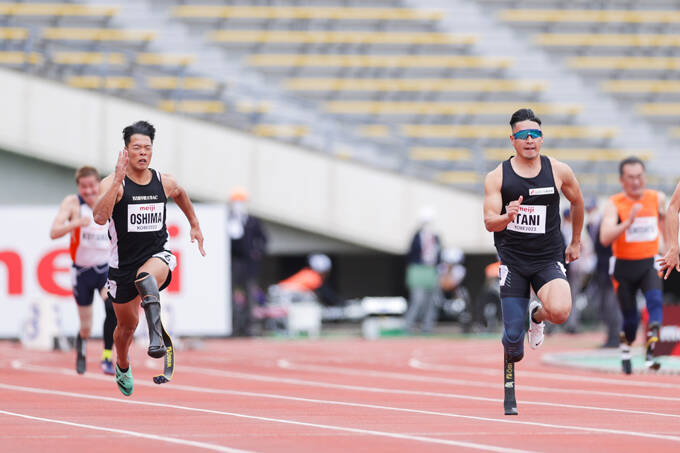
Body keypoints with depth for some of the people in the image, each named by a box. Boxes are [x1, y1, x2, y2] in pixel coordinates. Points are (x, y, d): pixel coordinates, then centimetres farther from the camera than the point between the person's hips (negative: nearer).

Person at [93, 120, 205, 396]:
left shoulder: (165, 182, -2)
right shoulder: (112, 183, -13)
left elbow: (180, 195, 24)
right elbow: (100, 218, -32)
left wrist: (194, 225, 26)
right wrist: (118, 181, -36)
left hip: (157, 256, 0)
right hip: (123, 264, 0)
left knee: (146, 278, -39)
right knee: (127, 325, 17)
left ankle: (158, 337, -42)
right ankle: (122, 366, 48)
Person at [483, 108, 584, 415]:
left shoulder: (559, 171, 0)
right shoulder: (497, 177, -3)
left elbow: (577, 202, 18)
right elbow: (489, 222, -7)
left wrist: (575, 242, 23)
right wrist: (507, 218, -29)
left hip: (549, 258, 0)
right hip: (512, 260, 0)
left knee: (560, 312, -28)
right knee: (513, 336, -3)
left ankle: (537, 315, 10)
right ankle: (509, 393, 20)